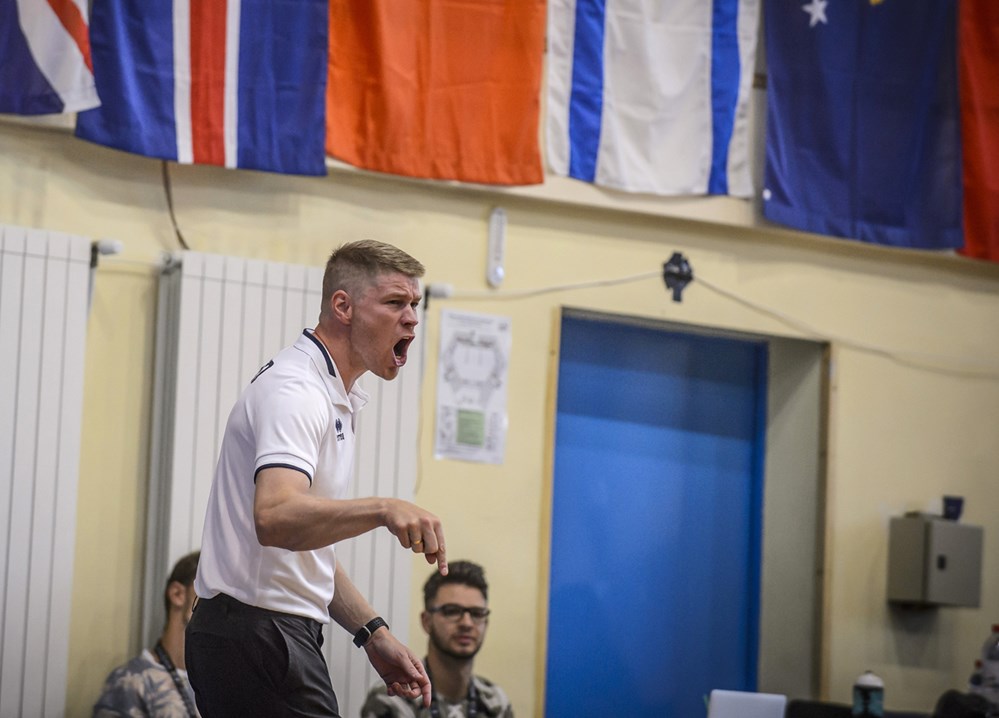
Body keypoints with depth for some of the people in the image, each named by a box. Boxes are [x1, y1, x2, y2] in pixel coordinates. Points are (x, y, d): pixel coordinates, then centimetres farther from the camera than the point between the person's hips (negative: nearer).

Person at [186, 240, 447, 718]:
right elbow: (274, 519, -33)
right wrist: (382, 510, -47)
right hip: (257, 638, -10)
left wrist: (373, 633, 16)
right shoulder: (293, 391, -14)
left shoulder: (333, 399, 19)